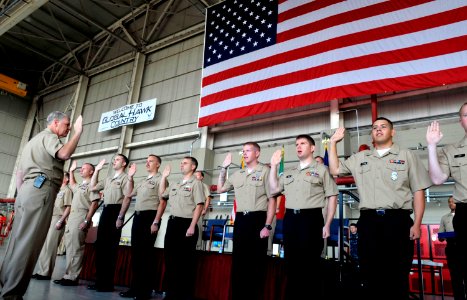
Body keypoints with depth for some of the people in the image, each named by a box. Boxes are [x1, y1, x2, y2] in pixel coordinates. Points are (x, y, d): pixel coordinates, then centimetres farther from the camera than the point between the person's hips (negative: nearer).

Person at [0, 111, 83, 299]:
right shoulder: (49, 136, 1)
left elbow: (19, 172, 29)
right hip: (40, 190, -10)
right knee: (28, 242, -11)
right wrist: (78, 132, -12)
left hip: (28, 189, 10)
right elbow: (64, 154, -21)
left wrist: (21, 195, 27)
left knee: (19, 239, 9)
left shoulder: (34, 140, 31)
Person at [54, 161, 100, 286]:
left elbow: (94, 204, -13)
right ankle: (68, 275, 14)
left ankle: (72, 277, -10)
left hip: (81, 217, -9)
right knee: (69, 247, 9)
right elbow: (72, 185, 49)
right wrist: (71, 171, 43)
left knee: (75, 248, -12)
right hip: (72, 217, 9)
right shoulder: (80, 185, 24)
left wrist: (87, 220, -20)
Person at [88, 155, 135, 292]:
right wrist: (96, 171, 24)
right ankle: (100, 281, 18)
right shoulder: (108, 179, 22)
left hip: (115, 211, -8)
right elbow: (93, 187, 26)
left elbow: (127, 198, -13)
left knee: (110, 248, -4)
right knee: (100, 247, 9)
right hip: (105, 211, 8)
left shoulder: (125, 178, -3)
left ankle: (107, 283, 4)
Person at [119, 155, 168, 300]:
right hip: (137, 216, 8)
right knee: (135, 252, 9)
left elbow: (163, 202, -10)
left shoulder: (160, 179, -3)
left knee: (146, 253, -4)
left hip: (150, 216, -8)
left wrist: (156, 222, -18)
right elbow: (129, 194, 29)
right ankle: (135, 287, 19)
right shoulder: (142, 181, 22)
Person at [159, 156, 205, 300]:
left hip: (186, 223, -8)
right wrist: (164, 176, 20)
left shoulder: (196, 182, -4)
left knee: (186, 261, 0)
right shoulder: (176, 184, 19)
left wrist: (192, 226, -19)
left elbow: (199, 205, -12)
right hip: (173, 223, 8)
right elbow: (162, 193, 28)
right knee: (170, 258, 11)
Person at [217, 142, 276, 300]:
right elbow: (220, 189, 24)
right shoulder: (237, 174, 16)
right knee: (238, 260, 10)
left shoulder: (265, 171, -3)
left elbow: (272, 200, -6)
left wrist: (267, 225, -13)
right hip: (240, 220, 6)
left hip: (258, 219, -5)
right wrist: (224, 168, 15)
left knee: (257, 262, 2)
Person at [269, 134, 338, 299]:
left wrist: (327, 224, -8)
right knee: (291, 262, 10)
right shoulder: (288, 172, 19)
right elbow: (274, 189, 15)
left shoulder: (321, 169, 4)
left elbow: (332, 197, 0)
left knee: (310, 263, 0)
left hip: (311, 218, -5)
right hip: (290, 219, 5)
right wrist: (274, 166, 10)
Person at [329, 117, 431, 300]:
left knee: (398, 275, 2)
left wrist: (417, 224, -5)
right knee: (369, 273, 7)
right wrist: (333, 143, 12)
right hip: (368, 221, 2)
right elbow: (334, 170, 16)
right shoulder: (359, 158, 17)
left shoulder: (407, 156, 9)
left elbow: (418, 191, 4)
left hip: (398, 220, -2)